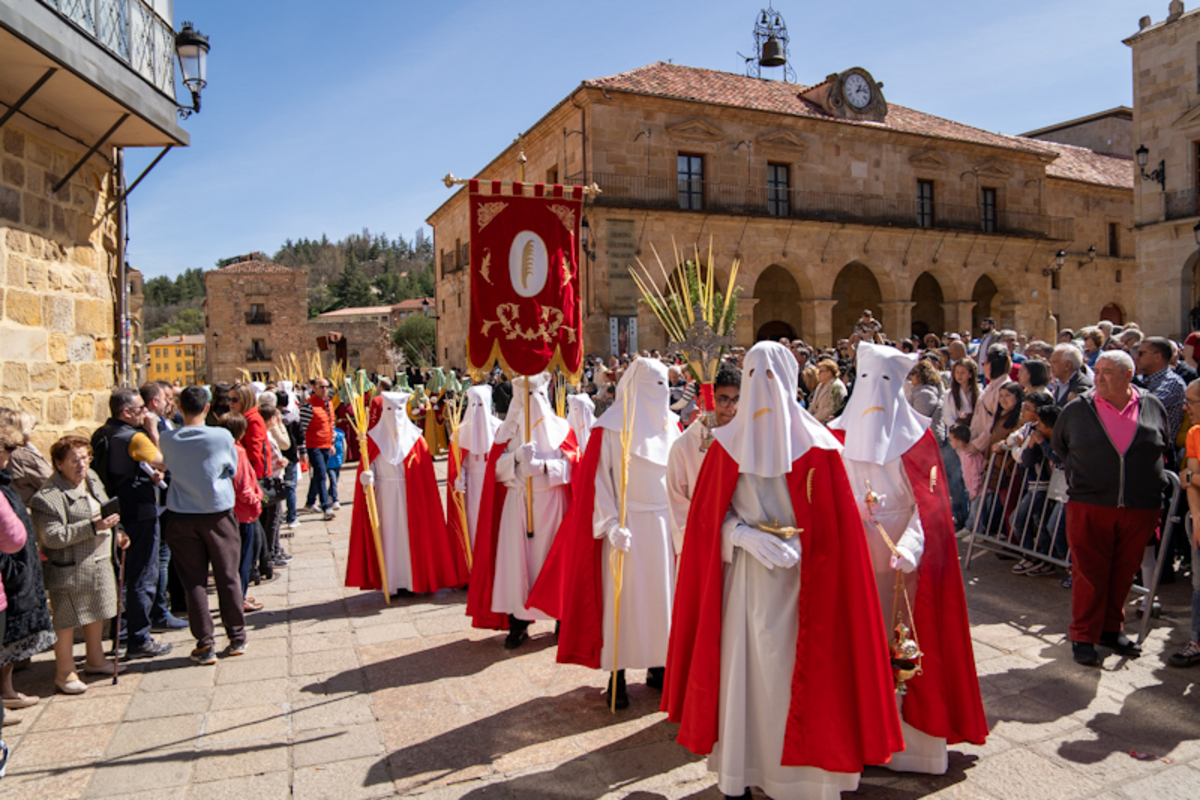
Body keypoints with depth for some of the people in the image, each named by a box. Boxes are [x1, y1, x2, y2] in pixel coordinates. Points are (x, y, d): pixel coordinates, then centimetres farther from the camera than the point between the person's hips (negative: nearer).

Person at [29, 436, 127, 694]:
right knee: (67, 620, 3)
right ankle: (64, 673, 19)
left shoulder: (92, 479, 6)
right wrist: (93, 527, -28)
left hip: (100, 563, 8)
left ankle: (95, 660, 36)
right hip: (69, 570, -8)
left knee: (96, 613, 20)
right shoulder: (47, 497, -19)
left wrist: (115, 532, 8)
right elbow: (53, 537, -24)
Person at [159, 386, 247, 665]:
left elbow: (167, 466, 8)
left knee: (194, 581, 7)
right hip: (218, 514, -1)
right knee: (228, 577, 11)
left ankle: (205, 644, 10)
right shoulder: (222, 436, -13)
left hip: (181, 518, 1)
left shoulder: (167, 439, -8)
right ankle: (237, 637, 20)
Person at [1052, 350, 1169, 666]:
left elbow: (1163, 447, 20)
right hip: (1089, 507, -2)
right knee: (1089, 573, 1)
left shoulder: (1153, 408, 4)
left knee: (1123, 572, 11)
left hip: (1141, 509, 2)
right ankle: (1084, 637, 12)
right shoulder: (1076, 410, 1)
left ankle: (1111, 628, 29)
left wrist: (1147, 476, 12)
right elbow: (1059, 445, 18)